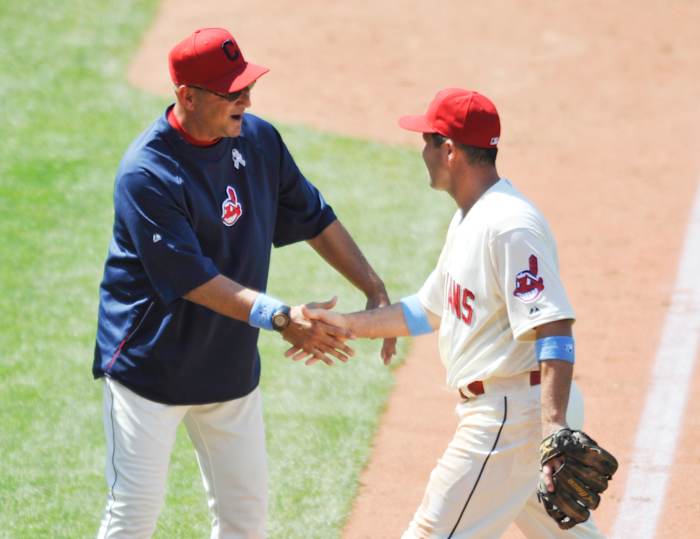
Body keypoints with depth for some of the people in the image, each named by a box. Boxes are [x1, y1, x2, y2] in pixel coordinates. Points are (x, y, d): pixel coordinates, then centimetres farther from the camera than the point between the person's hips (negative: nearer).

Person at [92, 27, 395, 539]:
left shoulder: (258, 140, -2)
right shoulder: (146, 174, -24)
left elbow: (315, 218, 9)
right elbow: (194, 280, -28)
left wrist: (376, 291, 1)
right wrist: (280, 318, -37)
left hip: (232, 368, 7)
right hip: (151, 366, -7)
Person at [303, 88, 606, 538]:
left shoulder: (509, 227, -19)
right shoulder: (469, 219, 14)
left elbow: (554, 331, -27)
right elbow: (430, 310, 26)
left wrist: (554, 430, -36)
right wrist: (346, 324, 19)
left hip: (512, 417, -11)